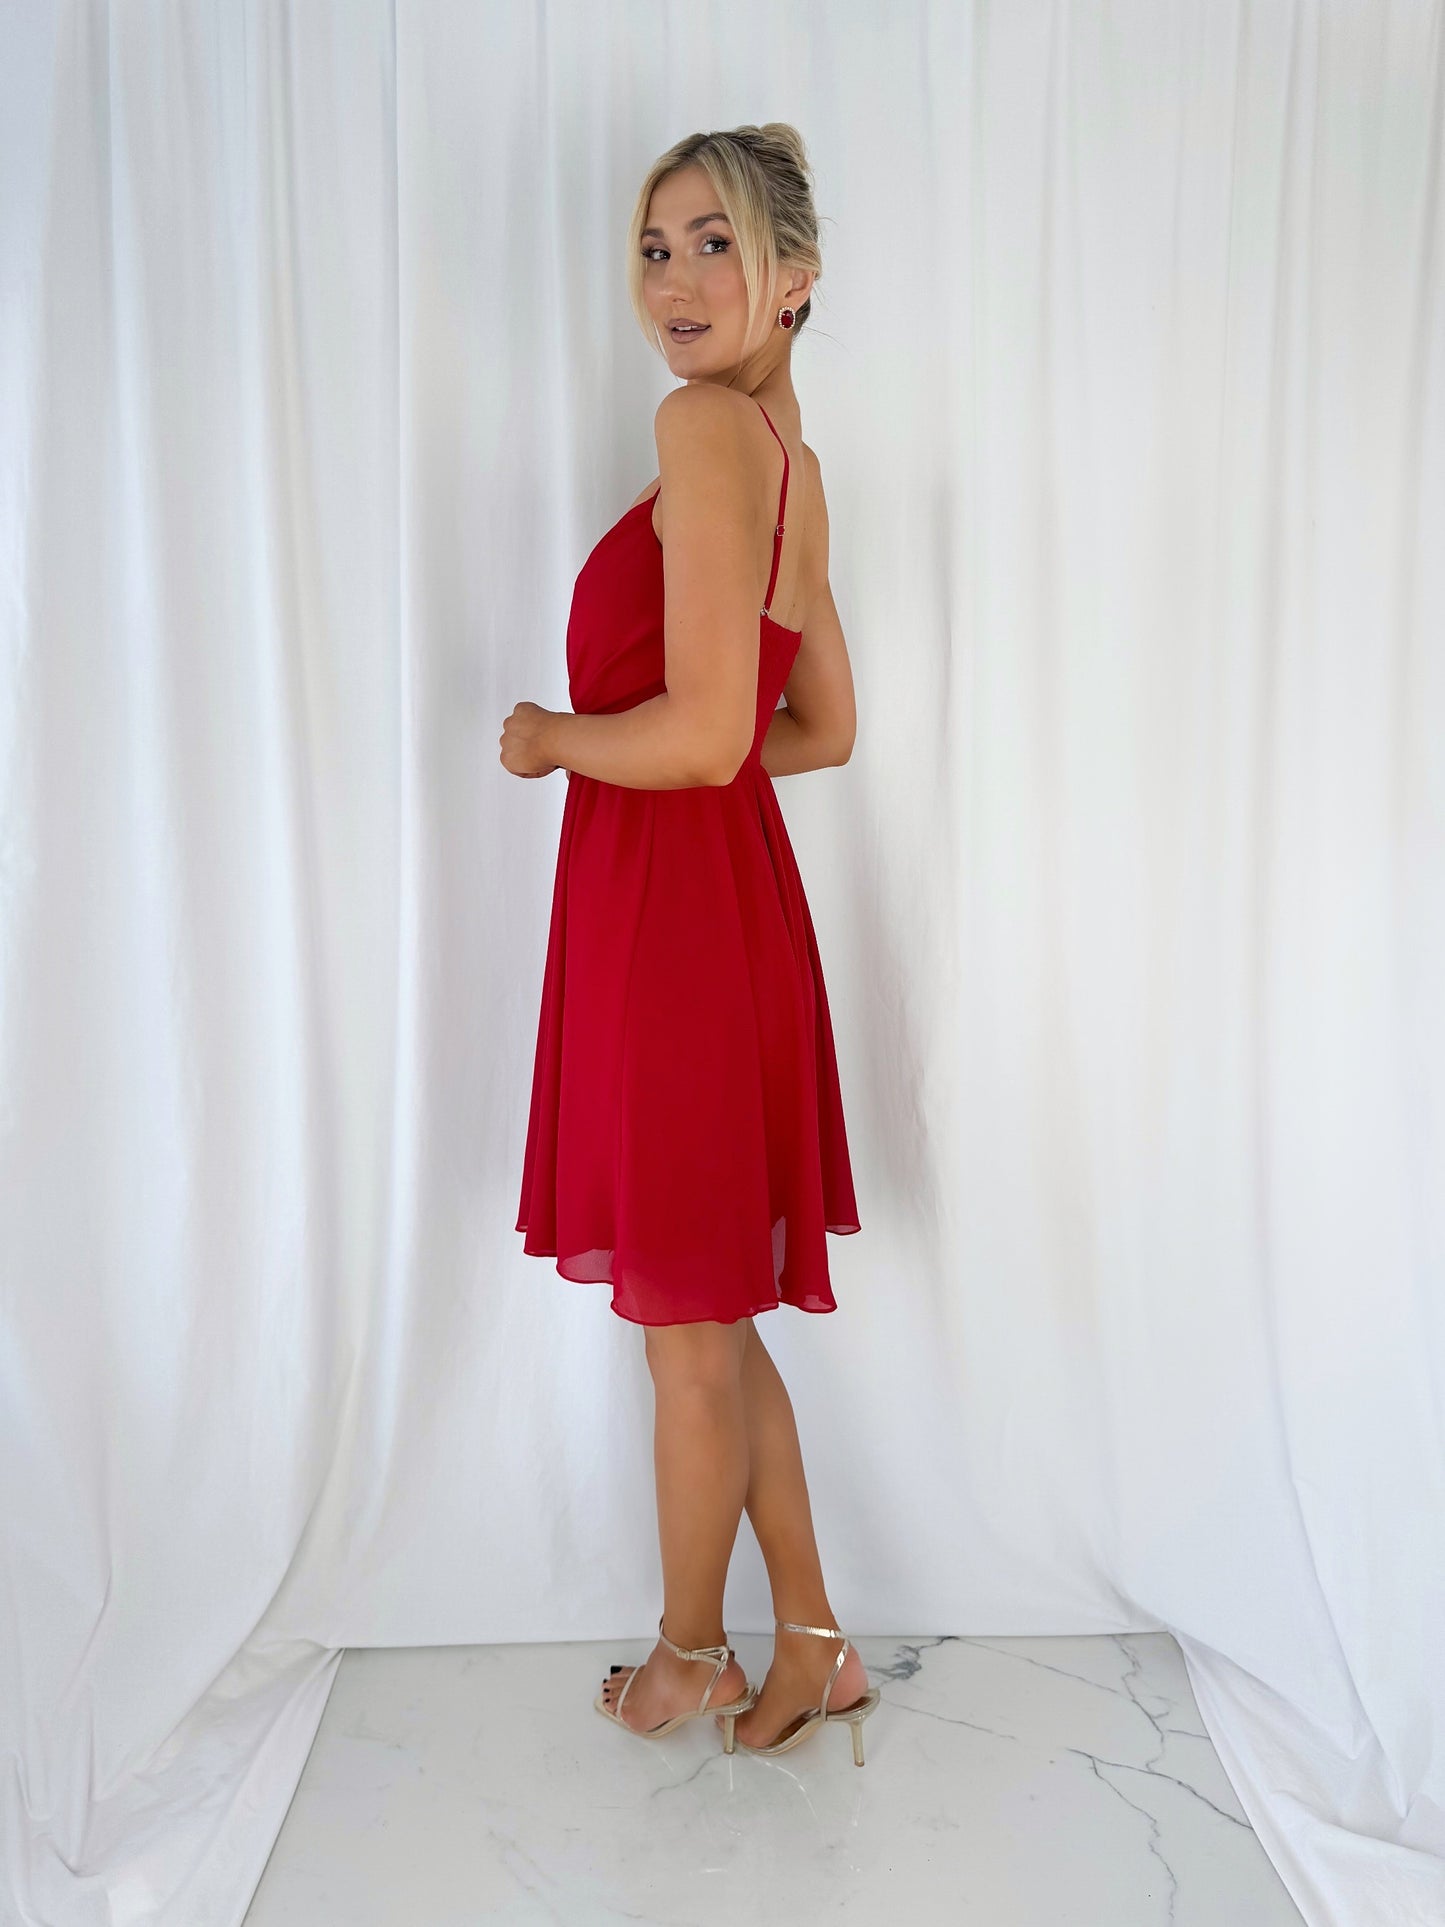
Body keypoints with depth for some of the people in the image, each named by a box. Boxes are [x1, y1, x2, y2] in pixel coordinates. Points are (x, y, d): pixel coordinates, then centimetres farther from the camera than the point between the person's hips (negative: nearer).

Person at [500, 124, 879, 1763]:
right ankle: (812, 1650, 34)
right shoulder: (792, 457, 15)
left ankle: (690, 1659, 34)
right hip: (726, 909, 9)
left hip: (675, 927, -9)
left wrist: (549, 739, -5)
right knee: (713, 1328, 20)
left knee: (691, 1340, 10)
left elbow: (701, 735, -22)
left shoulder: (704, 422, -14)